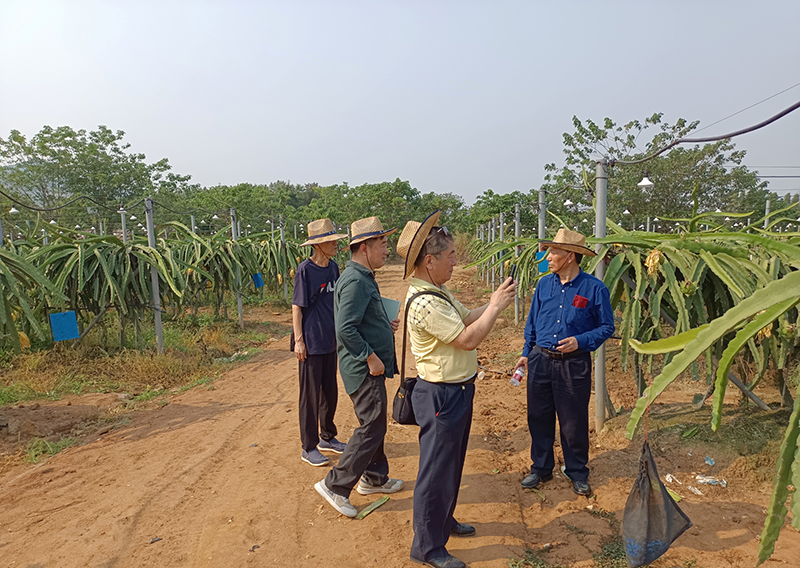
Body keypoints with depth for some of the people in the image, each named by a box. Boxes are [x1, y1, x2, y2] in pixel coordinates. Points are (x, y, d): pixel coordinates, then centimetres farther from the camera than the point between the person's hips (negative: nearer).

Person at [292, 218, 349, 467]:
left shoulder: (333, 267, 6)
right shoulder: (305, 270, -14)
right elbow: (297, 307, -13)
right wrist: (298, 340, -16)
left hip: (330, 341, 7)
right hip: (311, 343, -7)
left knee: (330, 392, 17)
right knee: (311, 395, 3)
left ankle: (327, 437, 34)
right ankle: (309, 448, 16)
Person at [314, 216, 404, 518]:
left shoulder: (363, 277, 14)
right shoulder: (355, 281, -20)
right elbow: (345, 329, -28)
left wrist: (385, 326, 10)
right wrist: (370, 356, -23)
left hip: (371, 367, 11)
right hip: (365, 368, -11)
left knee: (374, 424, 19)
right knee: (372, 427, -3)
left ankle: (374, 478, 34)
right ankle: (335, 485, 8)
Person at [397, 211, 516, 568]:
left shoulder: (438, 291, 7)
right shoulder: (424, 302, -27)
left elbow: (465, 318, 14)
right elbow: (469, 338, -26)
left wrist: (492, 303, 1)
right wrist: (497, 305, -15)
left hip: (456, 392, 11)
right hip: (441, 397, -10)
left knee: (451, 464, 25)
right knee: (436, 471, 4)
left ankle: (443, 521, 44)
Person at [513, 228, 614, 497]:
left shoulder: (595, 289, -9)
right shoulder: (544, 284, 4)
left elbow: (607, 327, -2)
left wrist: (580, 341, -18)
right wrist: (526, 353, 12)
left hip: (574, 365, -4)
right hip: (540, 361, 4)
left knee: (574, 422, 9)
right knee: (539, 418, 12)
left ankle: (577, 473, 29)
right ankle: (541, 468, 30)